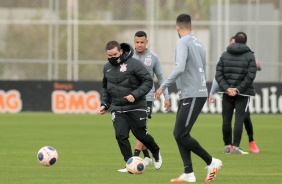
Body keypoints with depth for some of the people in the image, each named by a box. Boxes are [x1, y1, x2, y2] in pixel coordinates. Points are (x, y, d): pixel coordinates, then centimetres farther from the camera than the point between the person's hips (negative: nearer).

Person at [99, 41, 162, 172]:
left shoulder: (133, 64, -11)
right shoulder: (107, 67, 8)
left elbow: (148, 81, -11)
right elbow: (105, 87, 23)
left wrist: (135, 95, -21)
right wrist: (104, 104, 11)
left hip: (136, 108, -4)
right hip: (117, 109, 4)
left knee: (141, 135, 4)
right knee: (121, 135, -11)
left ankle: (156, 153, 34)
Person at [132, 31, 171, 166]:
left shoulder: (153, 58, 0)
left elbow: (160, 77, 7)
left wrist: (166, 97, 4)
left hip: (147, 97, -3)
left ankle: (135, 157, -18)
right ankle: (147, 156, 21)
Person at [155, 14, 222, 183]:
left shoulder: (183, 43, -12)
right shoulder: (199, 44, 15)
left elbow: (179, 68, -25)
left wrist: (163, 86, -20)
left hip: (193, 96, -9)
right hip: (188, 95, 9)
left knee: (181, 135, -8)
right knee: (180, 134, 9)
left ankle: (211, 162, -1)